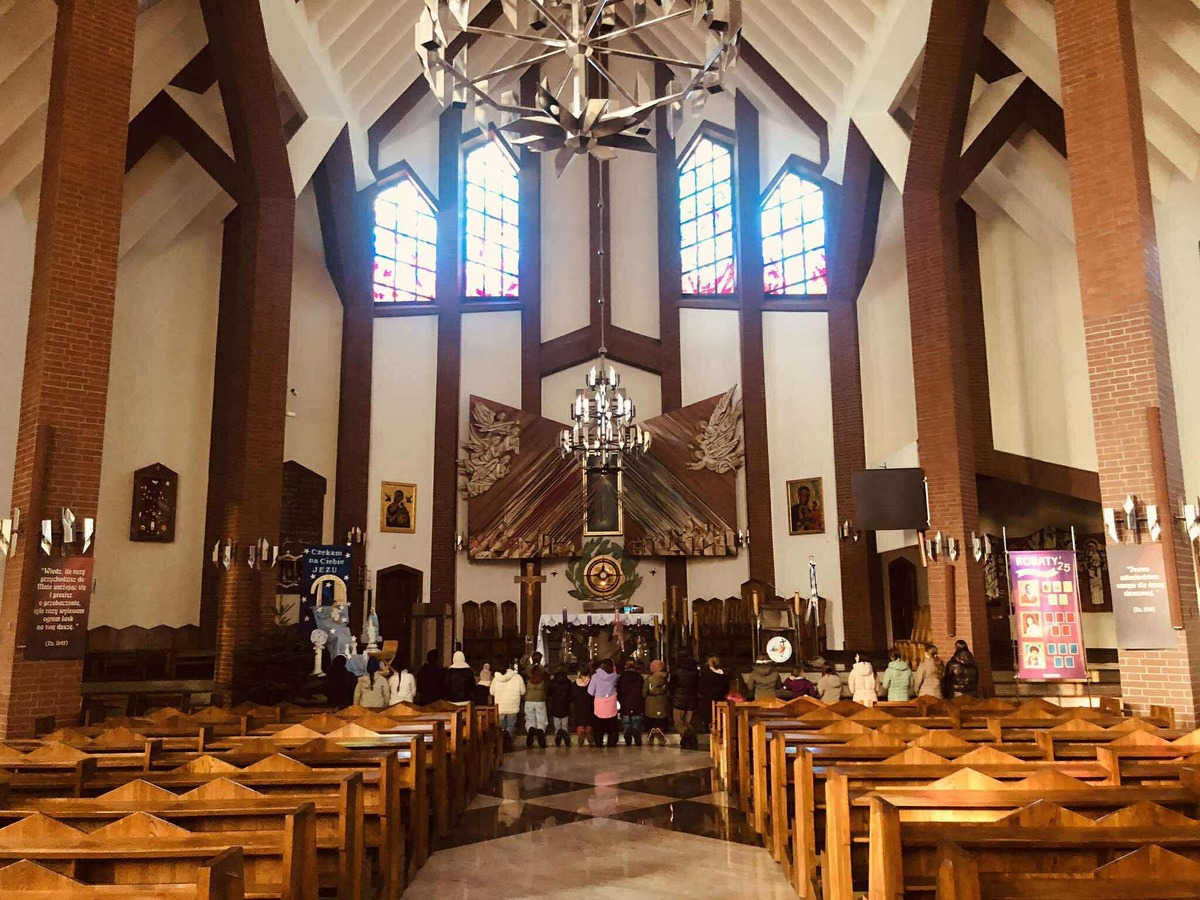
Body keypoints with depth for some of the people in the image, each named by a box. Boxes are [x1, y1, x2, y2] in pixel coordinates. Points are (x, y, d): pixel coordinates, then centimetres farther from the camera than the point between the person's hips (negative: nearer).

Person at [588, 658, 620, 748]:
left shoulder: (596, 676, -12)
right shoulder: (614, 676, -10)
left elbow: (590, 691, -9)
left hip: (599, 704, -1)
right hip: (611, 704, 1)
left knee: (599, 726, 13)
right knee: (612, 725, 14)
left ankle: (598, 742, 14)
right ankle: (612, 742, 15)